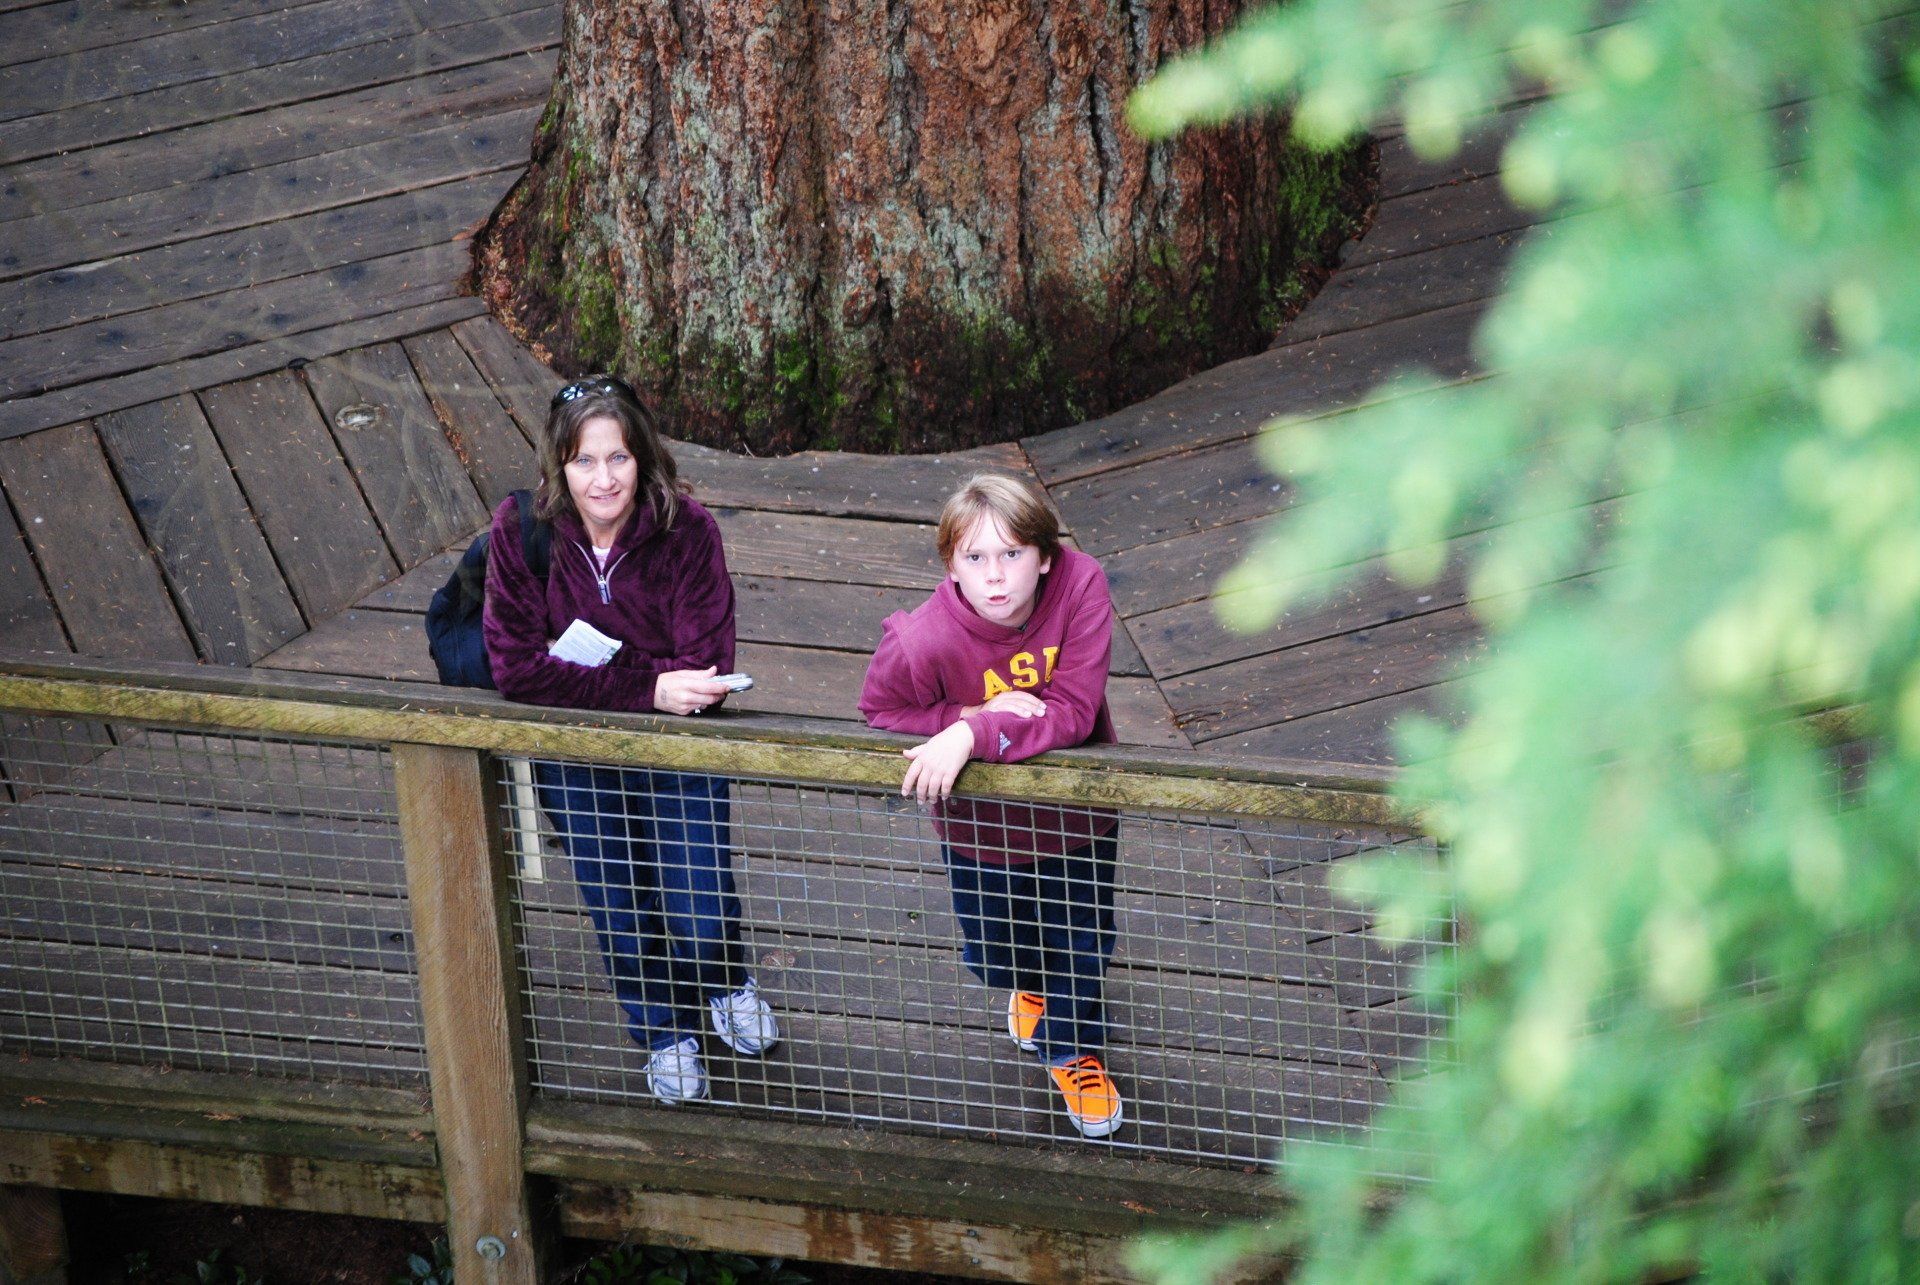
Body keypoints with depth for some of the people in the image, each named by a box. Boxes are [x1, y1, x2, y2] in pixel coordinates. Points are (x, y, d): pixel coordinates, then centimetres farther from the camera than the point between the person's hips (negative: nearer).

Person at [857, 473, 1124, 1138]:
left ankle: (1075, 1052, 51)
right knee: (994, 952, 22)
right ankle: (1033, 985, 62)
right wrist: (978, 715, -31)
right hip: (979, 820, 0)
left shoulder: (1081, 587, -31)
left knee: (1081, 946, 18)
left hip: (1076, 808, 0)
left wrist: (974, 734, -45)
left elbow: (1073, 713, -33)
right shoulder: (923, 640, -34)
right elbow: (878, 711, -16)